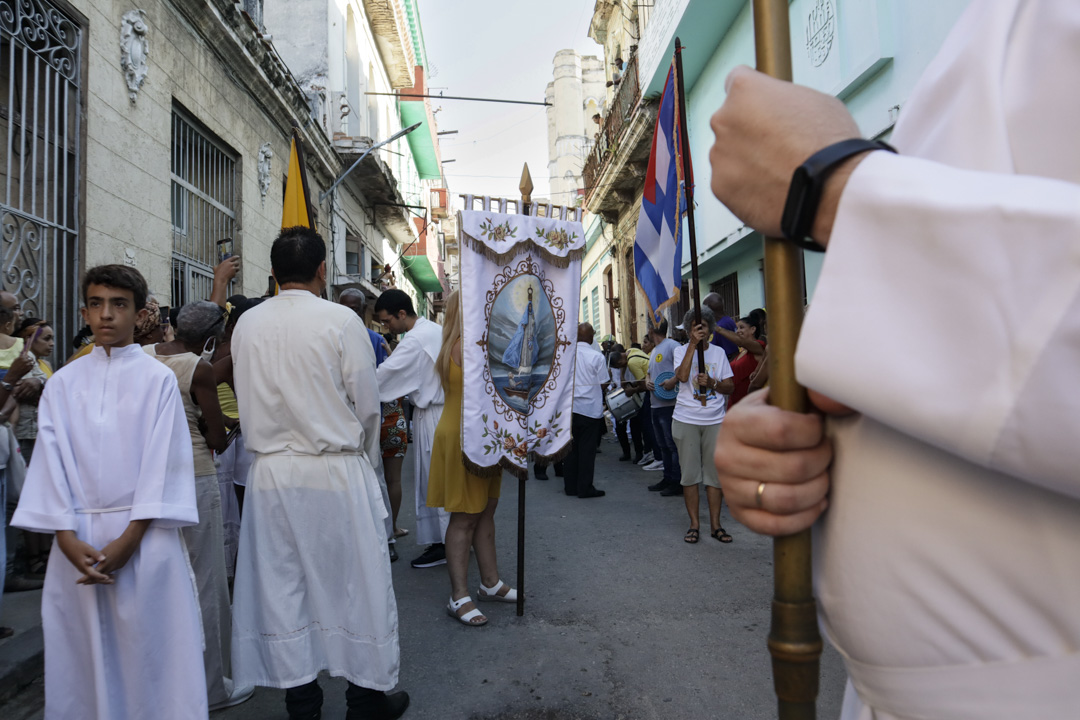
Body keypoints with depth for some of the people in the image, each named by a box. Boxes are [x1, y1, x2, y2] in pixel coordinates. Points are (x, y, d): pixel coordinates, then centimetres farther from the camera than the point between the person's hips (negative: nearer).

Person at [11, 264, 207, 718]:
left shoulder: (157, 379, -1)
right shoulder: (63, 383, 7)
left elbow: (163, 460, -5)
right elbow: (51, 460, 3)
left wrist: (130, 538, -12)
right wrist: (68, 539, -7)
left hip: (143, 534, -2)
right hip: (78, 539, 3)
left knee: (148, 649, 2)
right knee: (83, 654, 9)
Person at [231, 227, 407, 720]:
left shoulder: (247, 325, 1)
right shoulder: (341, 320, -10)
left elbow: (247, 404, 7)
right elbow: (367, 405, -6)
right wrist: (366, 459, 10)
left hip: (271, 472, 4)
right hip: (337, 471, -4)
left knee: (283, 587, 13)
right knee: (355, 583, 10)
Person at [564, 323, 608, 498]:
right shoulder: (597, 357, -9)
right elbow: (603, 384, -6)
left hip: (569, 408, 3)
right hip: (590, 408, -3)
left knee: (570, 448, 10)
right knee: (587, 449, 3)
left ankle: (570, 486, 17)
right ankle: (585, 488, 7)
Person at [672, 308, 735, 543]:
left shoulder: (719, 352, 9)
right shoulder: (681, 350, 2)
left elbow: (730, 386, 8)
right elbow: (682, 376, -18)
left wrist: (712, 382, -11)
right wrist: (693, 344, -19)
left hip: (715, 420, 2)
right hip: (686, 420, -2)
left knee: (715, 473, 4)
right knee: (690, 474, 2)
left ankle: (715, 524, 14)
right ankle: (694, 524, 12)